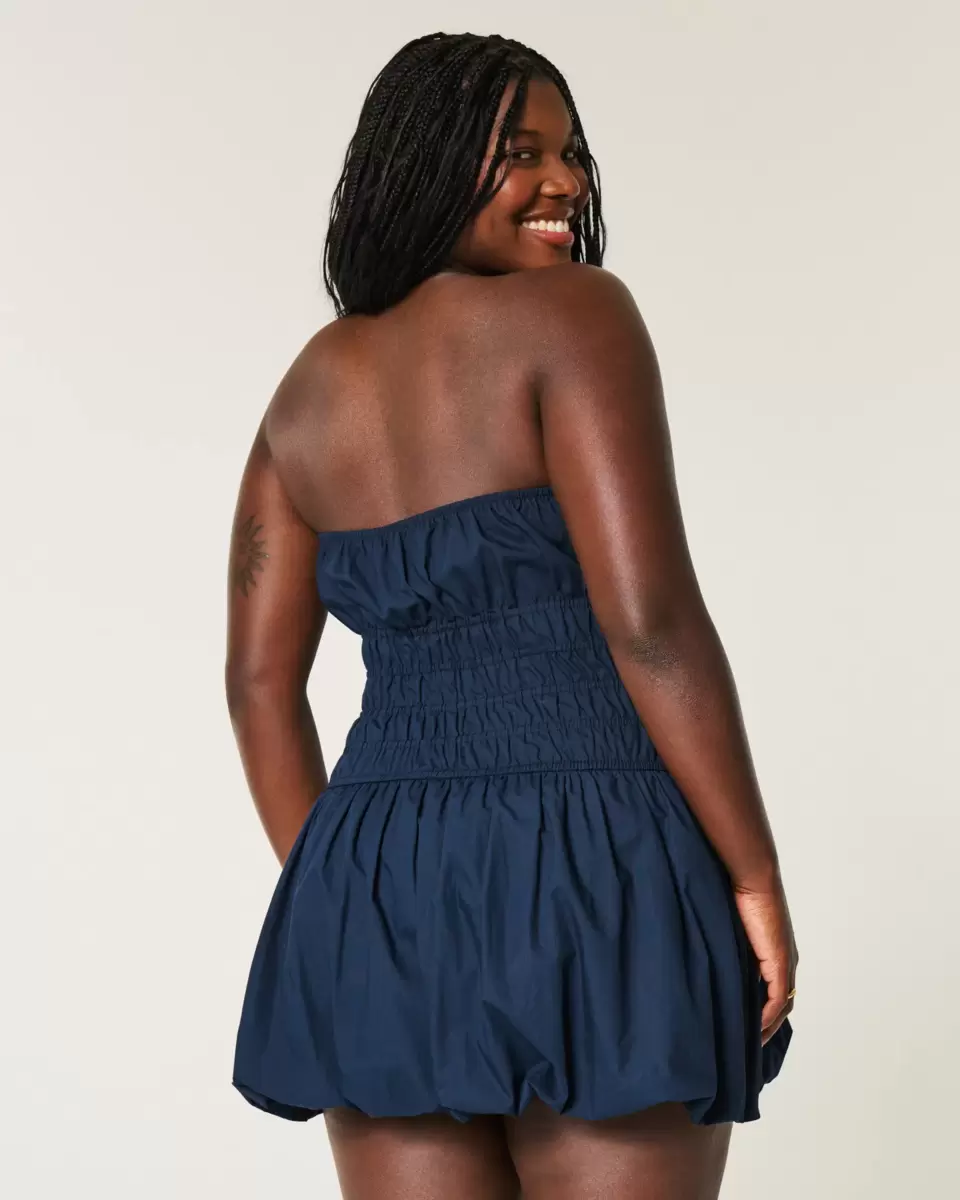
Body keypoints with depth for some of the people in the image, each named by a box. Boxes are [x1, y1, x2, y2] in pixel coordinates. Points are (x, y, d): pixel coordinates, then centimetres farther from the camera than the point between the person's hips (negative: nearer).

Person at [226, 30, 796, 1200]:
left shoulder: (313, 384, 13)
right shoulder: (571, 312, -6)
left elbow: (260, 683, 13)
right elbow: (650, 621, -15)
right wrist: (756, 878, -8)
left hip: (383, 894, 6)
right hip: (591, 885, -6)